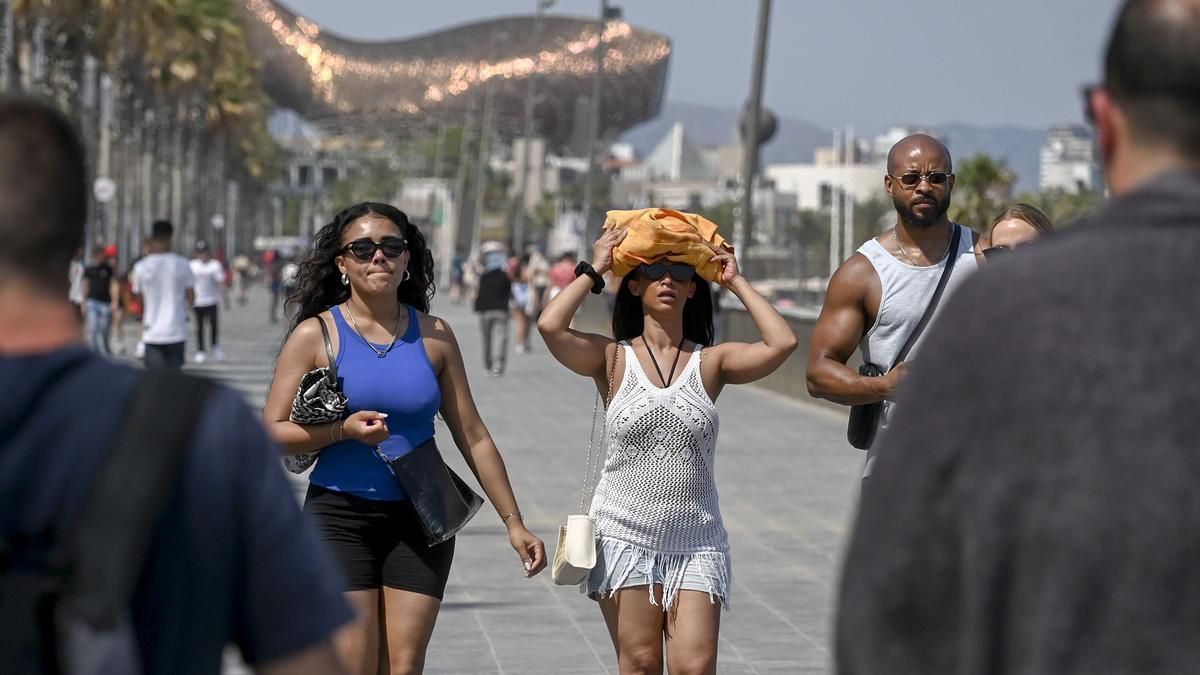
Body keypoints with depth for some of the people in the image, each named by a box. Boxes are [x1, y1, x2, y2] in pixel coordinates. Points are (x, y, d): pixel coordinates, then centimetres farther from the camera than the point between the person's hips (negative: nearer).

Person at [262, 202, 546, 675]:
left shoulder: (433, 336, 6)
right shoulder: (317, 334, -2)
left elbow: (472, 436, 9)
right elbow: (272, 431, -5)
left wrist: (512, 520, 7)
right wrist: (344, 430, -21)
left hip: (419, 520, 2)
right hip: (340, 516, -2)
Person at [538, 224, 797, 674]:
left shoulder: (711, 363, 5)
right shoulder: (613, 358, 2)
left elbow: (782, 342, -11)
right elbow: (550, 327, -14)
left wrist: (736, 282, 1)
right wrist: (593, 270, -1)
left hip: (696, 542, 1)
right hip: (625, 535, -1)